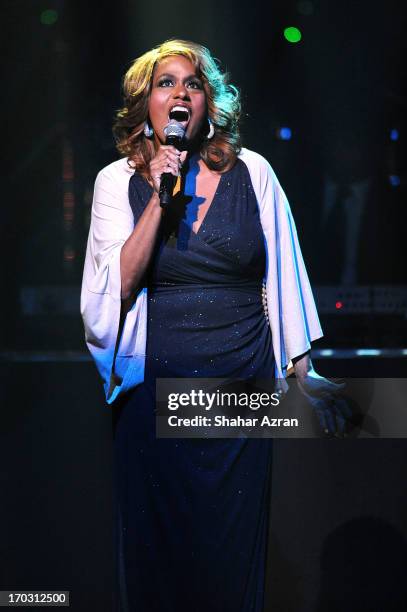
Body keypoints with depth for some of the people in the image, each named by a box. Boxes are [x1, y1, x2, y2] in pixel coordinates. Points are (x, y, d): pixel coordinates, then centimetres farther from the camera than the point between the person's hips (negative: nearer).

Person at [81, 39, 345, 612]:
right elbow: (117, 289, -8)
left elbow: (283, 276, 7)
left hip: (242, 378, 0)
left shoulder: (251, 173, 1)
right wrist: (160, 200, -15)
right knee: (157, 546, 8)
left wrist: (303, 371, 7)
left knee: (234, 548, 7)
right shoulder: (118, 182, 1)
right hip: (154, 382, 0)